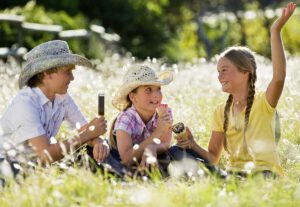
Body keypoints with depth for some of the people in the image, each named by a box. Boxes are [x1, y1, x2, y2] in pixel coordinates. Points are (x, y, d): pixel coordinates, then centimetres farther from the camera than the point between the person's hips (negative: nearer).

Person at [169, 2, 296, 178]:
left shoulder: (263, 102, -2)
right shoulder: (221, 112, 15)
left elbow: (279, 76, -24)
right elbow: (213, 158, 14)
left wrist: (276, 31, -31)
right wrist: (193, 145, -8)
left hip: (264, 174, -6)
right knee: (177, 151, -11)